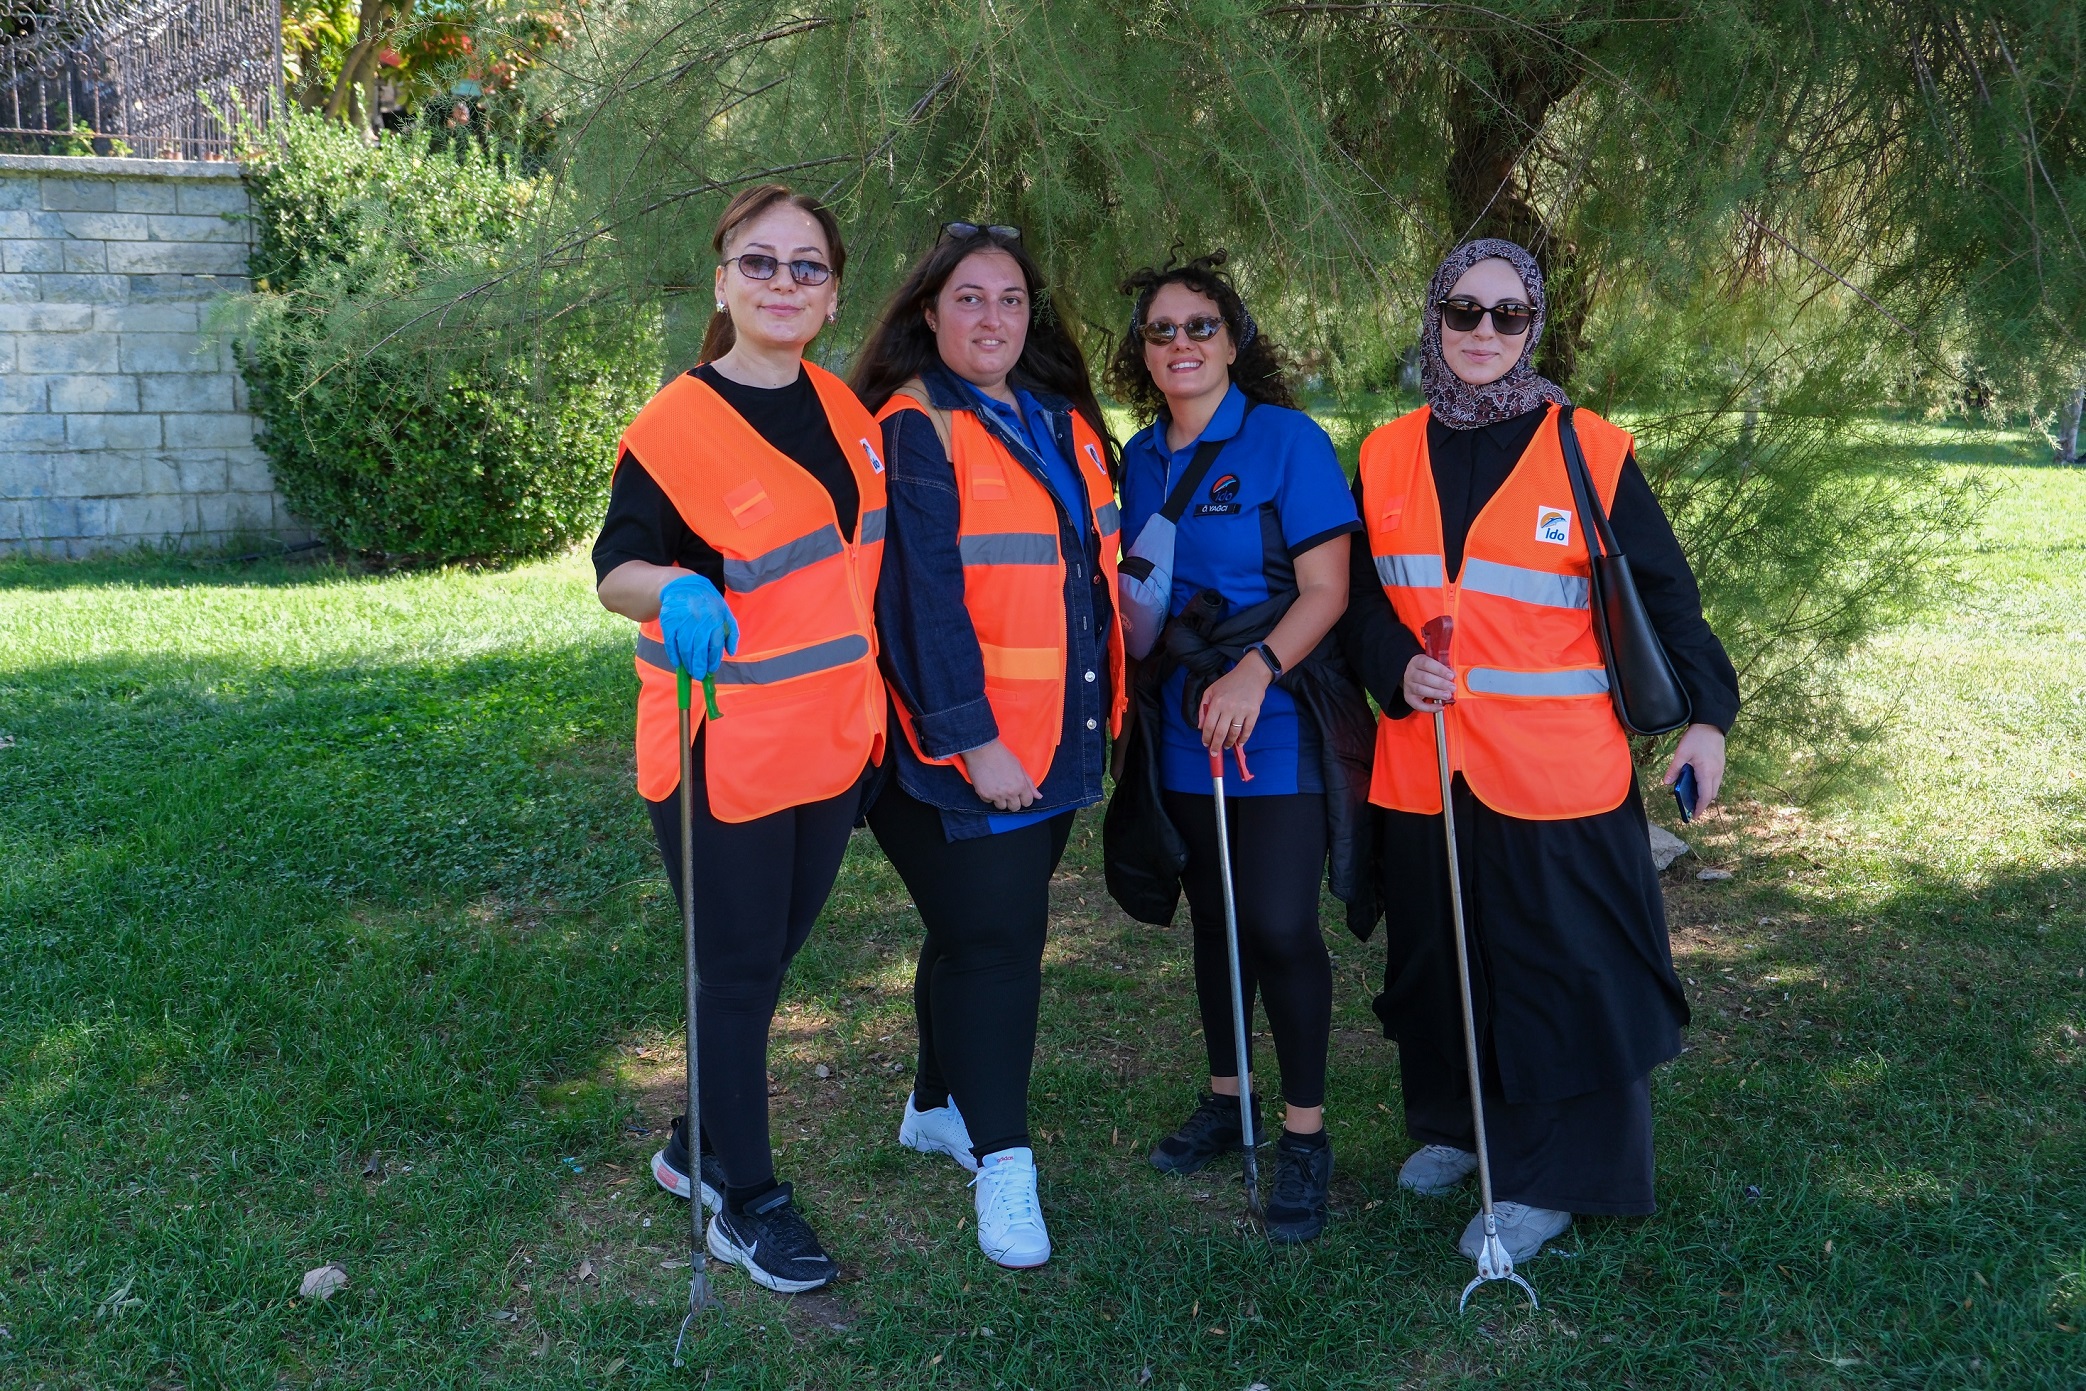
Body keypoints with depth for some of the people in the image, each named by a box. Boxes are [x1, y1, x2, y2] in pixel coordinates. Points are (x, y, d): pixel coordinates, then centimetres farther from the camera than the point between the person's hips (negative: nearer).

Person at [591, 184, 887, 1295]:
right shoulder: (674, 426, -14)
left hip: (833, 744, 6)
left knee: (767, 962, 18)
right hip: (727, 756, -6)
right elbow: (617, 569, -12)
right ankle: (745, 1202, 22)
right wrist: (676, 592, -32)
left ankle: (701, 1148, 37)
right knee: (738, 976, 5)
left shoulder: (843, 410, 5)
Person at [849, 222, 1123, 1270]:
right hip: (962, 748, -7)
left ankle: (939, 1103, 34)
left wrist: (1101, 709, 18)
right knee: (993, 940, -3)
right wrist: (973, 739, -20)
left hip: (1060, 740, 7)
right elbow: (922, 595, -17)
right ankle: (1001, 1164, 9)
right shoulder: (916, 428, -11)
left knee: (985, 929, 16)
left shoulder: (1063, 419, 12)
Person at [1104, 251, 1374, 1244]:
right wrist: (1133, 643, -1)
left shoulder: (1286, 440, -7)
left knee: (1280, 926, -6)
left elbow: (1327, 588, -12)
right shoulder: (1140, 459, 9)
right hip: (1179, 731, 6)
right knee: (1212, 918, 15)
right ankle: (1226, 1100, 30)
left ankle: (1305, 1136, 8)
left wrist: (1256, 670, -25)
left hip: (1275, 724, -5)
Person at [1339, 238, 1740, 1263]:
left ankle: (1550, 1172, 15)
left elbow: (1661, 591, 1)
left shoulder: (1590, 452, -2)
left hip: (1557, 773, -3)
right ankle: (1454, 1124, 35)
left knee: (1559, 966, 1)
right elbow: (1359, 596, 11)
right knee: (1437, 951, 15)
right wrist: (1396, 668, -8)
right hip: (1424, 767, 4)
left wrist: (1706, 714, -4)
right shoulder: (1387, 457, 7)